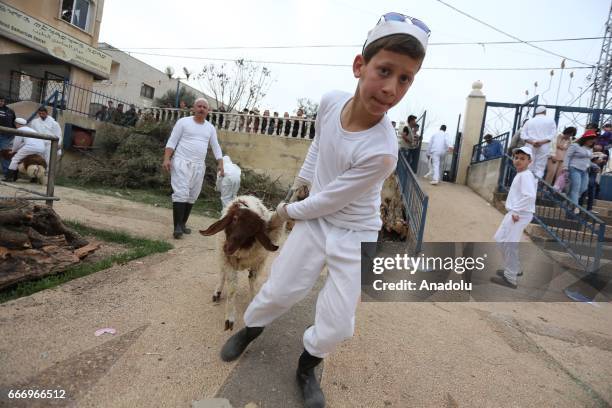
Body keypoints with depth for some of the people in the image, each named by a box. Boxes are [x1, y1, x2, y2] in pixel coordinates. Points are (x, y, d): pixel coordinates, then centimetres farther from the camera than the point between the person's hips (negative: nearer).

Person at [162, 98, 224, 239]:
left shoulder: (210, 128, 12)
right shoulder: (183, 122, -1)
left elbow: (216, 147, 13)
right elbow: (172, 141, -4)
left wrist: (220, 164, 2)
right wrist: (166, 159, -15)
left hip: (198, 166, 5)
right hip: (182, 162, -5)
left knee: (192, 196, 7)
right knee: (181, 193, -13)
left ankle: (182, 223, 17)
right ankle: (177, 226, -12)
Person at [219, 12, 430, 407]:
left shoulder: (382, 151, -32)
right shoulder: (330, 101, -15)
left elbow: (327, 200, -21)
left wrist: (289, 211, -6)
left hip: (355, 235, -3)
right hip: (315, 218, 4)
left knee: (338, 325, -2)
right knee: (279, 290, 9)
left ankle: (307, 367, 30)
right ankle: (249, 330, 41)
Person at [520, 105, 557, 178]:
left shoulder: (529, 121, 12)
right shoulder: (550, 120, 9)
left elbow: (523, 135, 1)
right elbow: (552, 134, -4)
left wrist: (531, 142, -7)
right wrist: (542, 142, -12)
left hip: (530, 147, 1)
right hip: (544, 147, -1)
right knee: (540, 168, -3)